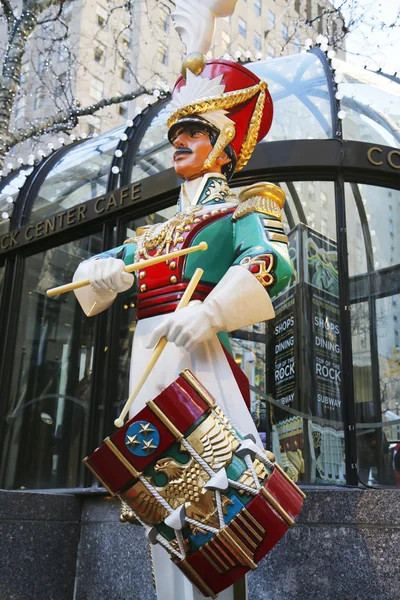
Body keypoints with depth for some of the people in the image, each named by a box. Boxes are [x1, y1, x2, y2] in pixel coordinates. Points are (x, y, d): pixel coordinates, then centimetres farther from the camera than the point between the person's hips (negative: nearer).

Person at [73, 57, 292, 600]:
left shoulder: (242, 208, 9)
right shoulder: (156, 231, 27)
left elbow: (271, 263, -11)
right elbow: (96, 270, 24)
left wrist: (210, 312, -26)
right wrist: (104, 272, -2)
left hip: (196, 350, -6)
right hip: (147, 352, 6)